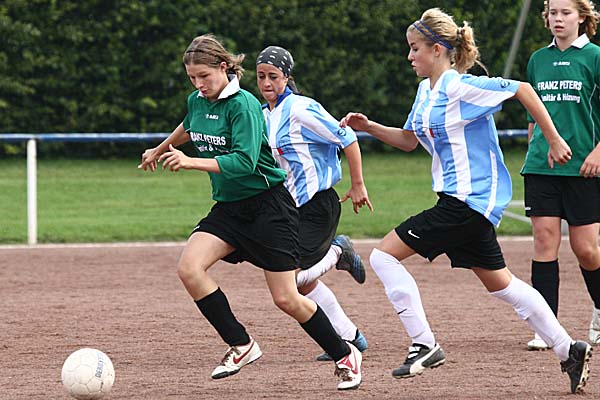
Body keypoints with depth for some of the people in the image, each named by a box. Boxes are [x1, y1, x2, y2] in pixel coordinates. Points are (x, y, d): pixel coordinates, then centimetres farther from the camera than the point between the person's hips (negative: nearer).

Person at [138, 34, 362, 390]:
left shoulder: (243, 105, -18)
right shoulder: (197, 102, 5)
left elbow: (244, 161, -28)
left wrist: (191, 162, -34)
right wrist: (159, 150, 43)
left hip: (269, 205, -7)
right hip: (229, 207, 7)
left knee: (286, 299, -6)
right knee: (189, 268, -17)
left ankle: (345, 355, 16)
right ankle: (241, 345, -6)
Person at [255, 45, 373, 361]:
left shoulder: (300, 110, -16)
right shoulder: (264, 115, 10)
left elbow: (348, 139, -17)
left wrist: (357, 186, -14)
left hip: (319, 203, -9)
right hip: (294, 206, 9)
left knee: (296, 276, -17)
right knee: (303, 280, 10)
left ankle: (338, 251, 10)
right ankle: (350, 338, 20)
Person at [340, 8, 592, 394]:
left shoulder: (461, 87, -16)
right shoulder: (426, 91, 12)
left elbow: (523, 89, -16)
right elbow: (409, 140, 24)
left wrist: (555, 141, -13)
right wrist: (369, 127, 9)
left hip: (469, 199, -10)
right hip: (467, 200, 10)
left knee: (385, 256, -10)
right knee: (499, 283, 15)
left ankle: (425, 345, -8)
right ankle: (569, 350, 19)